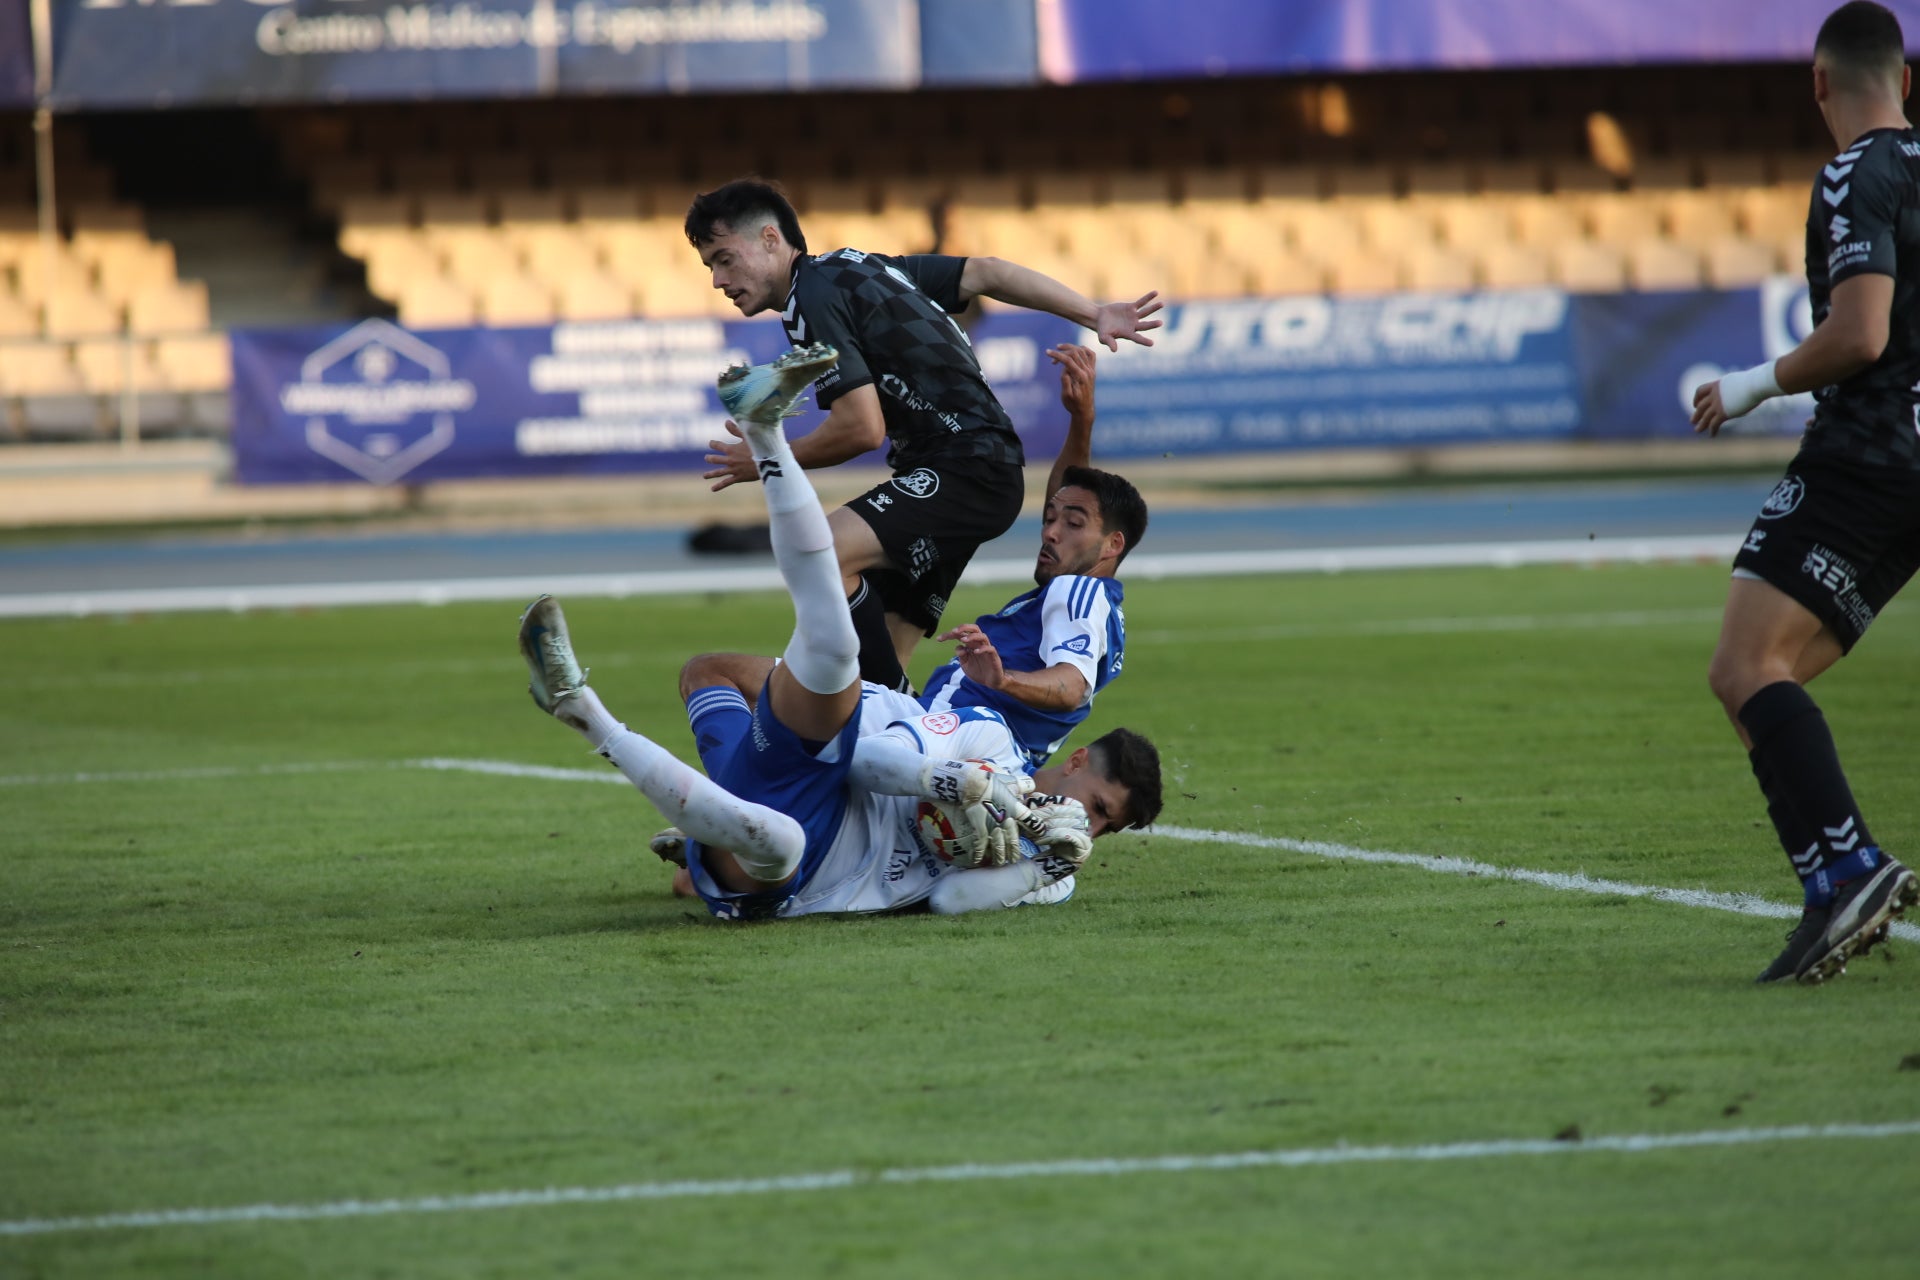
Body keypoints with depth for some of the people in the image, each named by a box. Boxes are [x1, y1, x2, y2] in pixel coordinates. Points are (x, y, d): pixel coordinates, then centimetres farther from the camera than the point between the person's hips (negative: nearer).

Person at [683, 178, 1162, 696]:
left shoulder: (814, 298, -10)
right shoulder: (857, 266, 19)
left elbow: (863, 428, -16)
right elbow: (985, 272, 20)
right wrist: (1094, 314, 19)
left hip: (965, 468, -11)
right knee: (879, 654, 3)